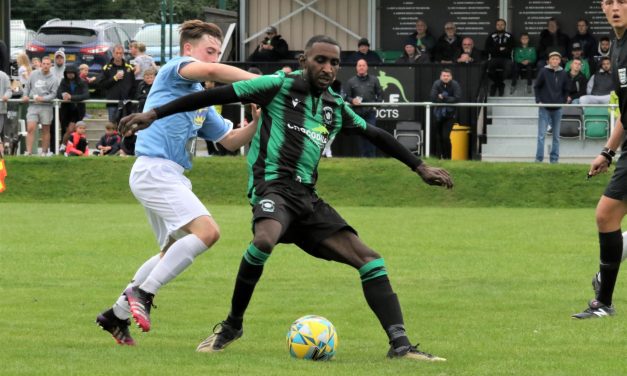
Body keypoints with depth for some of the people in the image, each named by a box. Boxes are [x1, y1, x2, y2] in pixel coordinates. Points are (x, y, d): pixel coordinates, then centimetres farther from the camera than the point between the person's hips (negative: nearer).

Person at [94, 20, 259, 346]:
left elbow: (231, 140, 23)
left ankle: (117, 314, 25)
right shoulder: (174, 69, -3)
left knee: (173, 251, 19)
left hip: (169, 176, 10)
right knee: (206, 231, -22)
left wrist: (258, 121, 5)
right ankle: (142, 293, -17)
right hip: (155, 169, -10)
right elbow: (211, 71, -24)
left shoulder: (201, 99, 23)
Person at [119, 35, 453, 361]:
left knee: (369, 259, -5)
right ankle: (232, 325, -18)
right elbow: (217, 95, -3)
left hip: (306, 197, 7)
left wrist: (420, 168, 32)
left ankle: (400, 345, -6)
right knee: (265, 239, -38)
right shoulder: (281, 86, -2)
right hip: (273, 185, -7)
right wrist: (155, 114, -6)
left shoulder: (336, 108, 16)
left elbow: (376, 135, 30)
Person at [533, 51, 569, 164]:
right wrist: (538, 101, -8)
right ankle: (539, 158, -1)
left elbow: (566, 90, 12)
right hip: (544, 108, -3)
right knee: (541, 134, -4)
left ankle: (554, 158, 14)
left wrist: (562, 101, 1)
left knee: (556, 136, 8)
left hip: (557, 109, 3)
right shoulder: (543, 72, -4)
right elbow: (536, 87, 1)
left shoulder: (563, 74, 2)